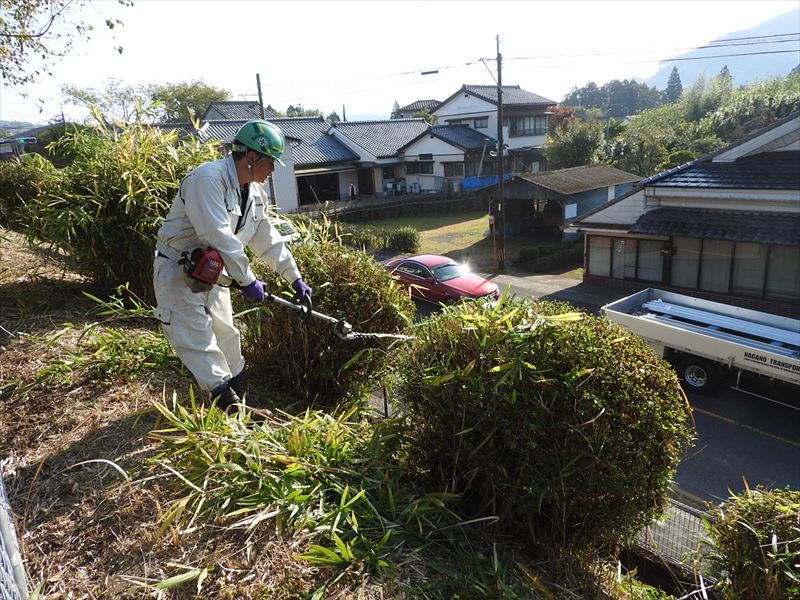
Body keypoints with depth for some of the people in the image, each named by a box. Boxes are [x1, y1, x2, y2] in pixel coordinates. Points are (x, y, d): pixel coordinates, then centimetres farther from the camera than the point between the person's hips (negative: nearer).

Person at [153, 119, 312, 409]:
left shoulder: (256, 194, 4)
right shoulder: (208, 178, -24)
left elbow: (268, 240, 12)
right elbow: (219, 237, -30)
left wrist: (294, 278, 10)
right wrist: (247, 280, -26)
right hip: (178, 272, -8)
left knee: (226, 335, 18)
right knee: (198, 342, -8)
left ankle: (238, 389, 35)